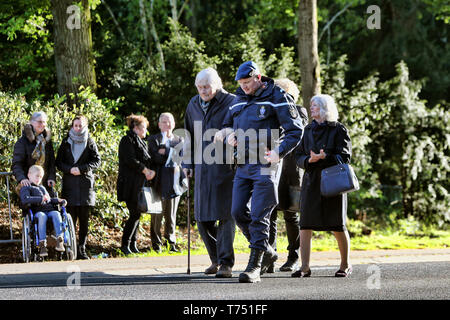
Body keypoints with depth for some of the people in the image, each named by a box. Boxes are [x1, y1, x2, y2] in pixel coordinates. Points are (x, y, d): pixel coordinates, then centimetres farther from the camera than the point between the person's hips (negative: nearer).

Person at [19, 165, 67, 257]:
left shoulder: (42, 187, 35)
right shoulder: (26, 188, 11)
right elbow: (25, 200, -9)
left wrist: (58, 200, 23)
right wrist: (41, 199, -16)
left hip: (50, 210, 5)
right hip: (37, 211, -5)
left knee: (56, 214, -30)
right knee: (42, 216, -40)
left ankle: (60, 240, -43)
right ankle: (42, 244, -46)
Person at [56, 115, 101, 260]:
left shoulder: (90, 142, 7)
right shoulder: (66, 142, 10)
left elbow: (96, 161, 2)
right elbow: (59, 162, 8)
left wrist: (81, 169, -11)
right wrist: (70, 169, -11)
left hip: (85, 184, 0)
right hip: (69, 184, 0)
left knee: (84, 219, 1)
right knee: (70, 217, -6)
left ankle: (82, 248, 6)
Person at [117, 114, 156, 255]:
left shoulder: (142, 142, 22)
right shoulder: (127, 140, -6)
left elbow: (148, 159, 21)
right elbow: (130, 160, -16)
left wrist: (152, 171, 0)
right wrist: (145, 170, -12)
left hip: (140, 184, 9)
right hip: (130, 185, -9)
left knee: (136, 214, 7)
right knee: (135, 214, -12)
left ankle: (133, 244, 11)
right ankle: (125, 245, -7)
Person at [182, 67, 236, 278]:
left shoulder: (230, 103, -4)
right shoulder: (194, 105, 14)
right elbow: (189, 136, 22)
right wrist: (187, 163, 19)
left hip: (225, 168, -6)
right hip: (202, 169, 6)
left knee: (225, 215, -8)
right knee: (203, 217, 6)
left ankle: (226, 263, -6)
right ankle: (216, 259, 21)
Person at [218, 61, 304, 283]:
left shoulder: (276, 98, -5)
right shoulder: (238, 100, 14)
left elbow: (295, 131, -5)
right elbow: (227, 125, 28)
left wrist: (279, 152, -18)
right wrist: (229, 135, 4)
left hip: (265, 165, -7)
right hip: (243, 165, 7)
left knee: (258, 216, -9)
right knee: (238, 212, 4)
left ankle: (254, 267, -7)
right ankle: (267, 252, 21)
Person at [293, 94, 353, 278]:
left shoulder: (339, 130, 0)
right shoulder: (309, 130, 15)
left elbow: (344, 157, -7)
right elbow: (299, 156, 12)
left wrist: (325, 157, -21)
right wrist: (309, 160, -10)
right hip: (311, 182, 4)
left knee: (338, 226, 0)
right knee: (305, 225, -5)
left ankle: (345, 265, 15)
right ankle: (305, 267, -3)